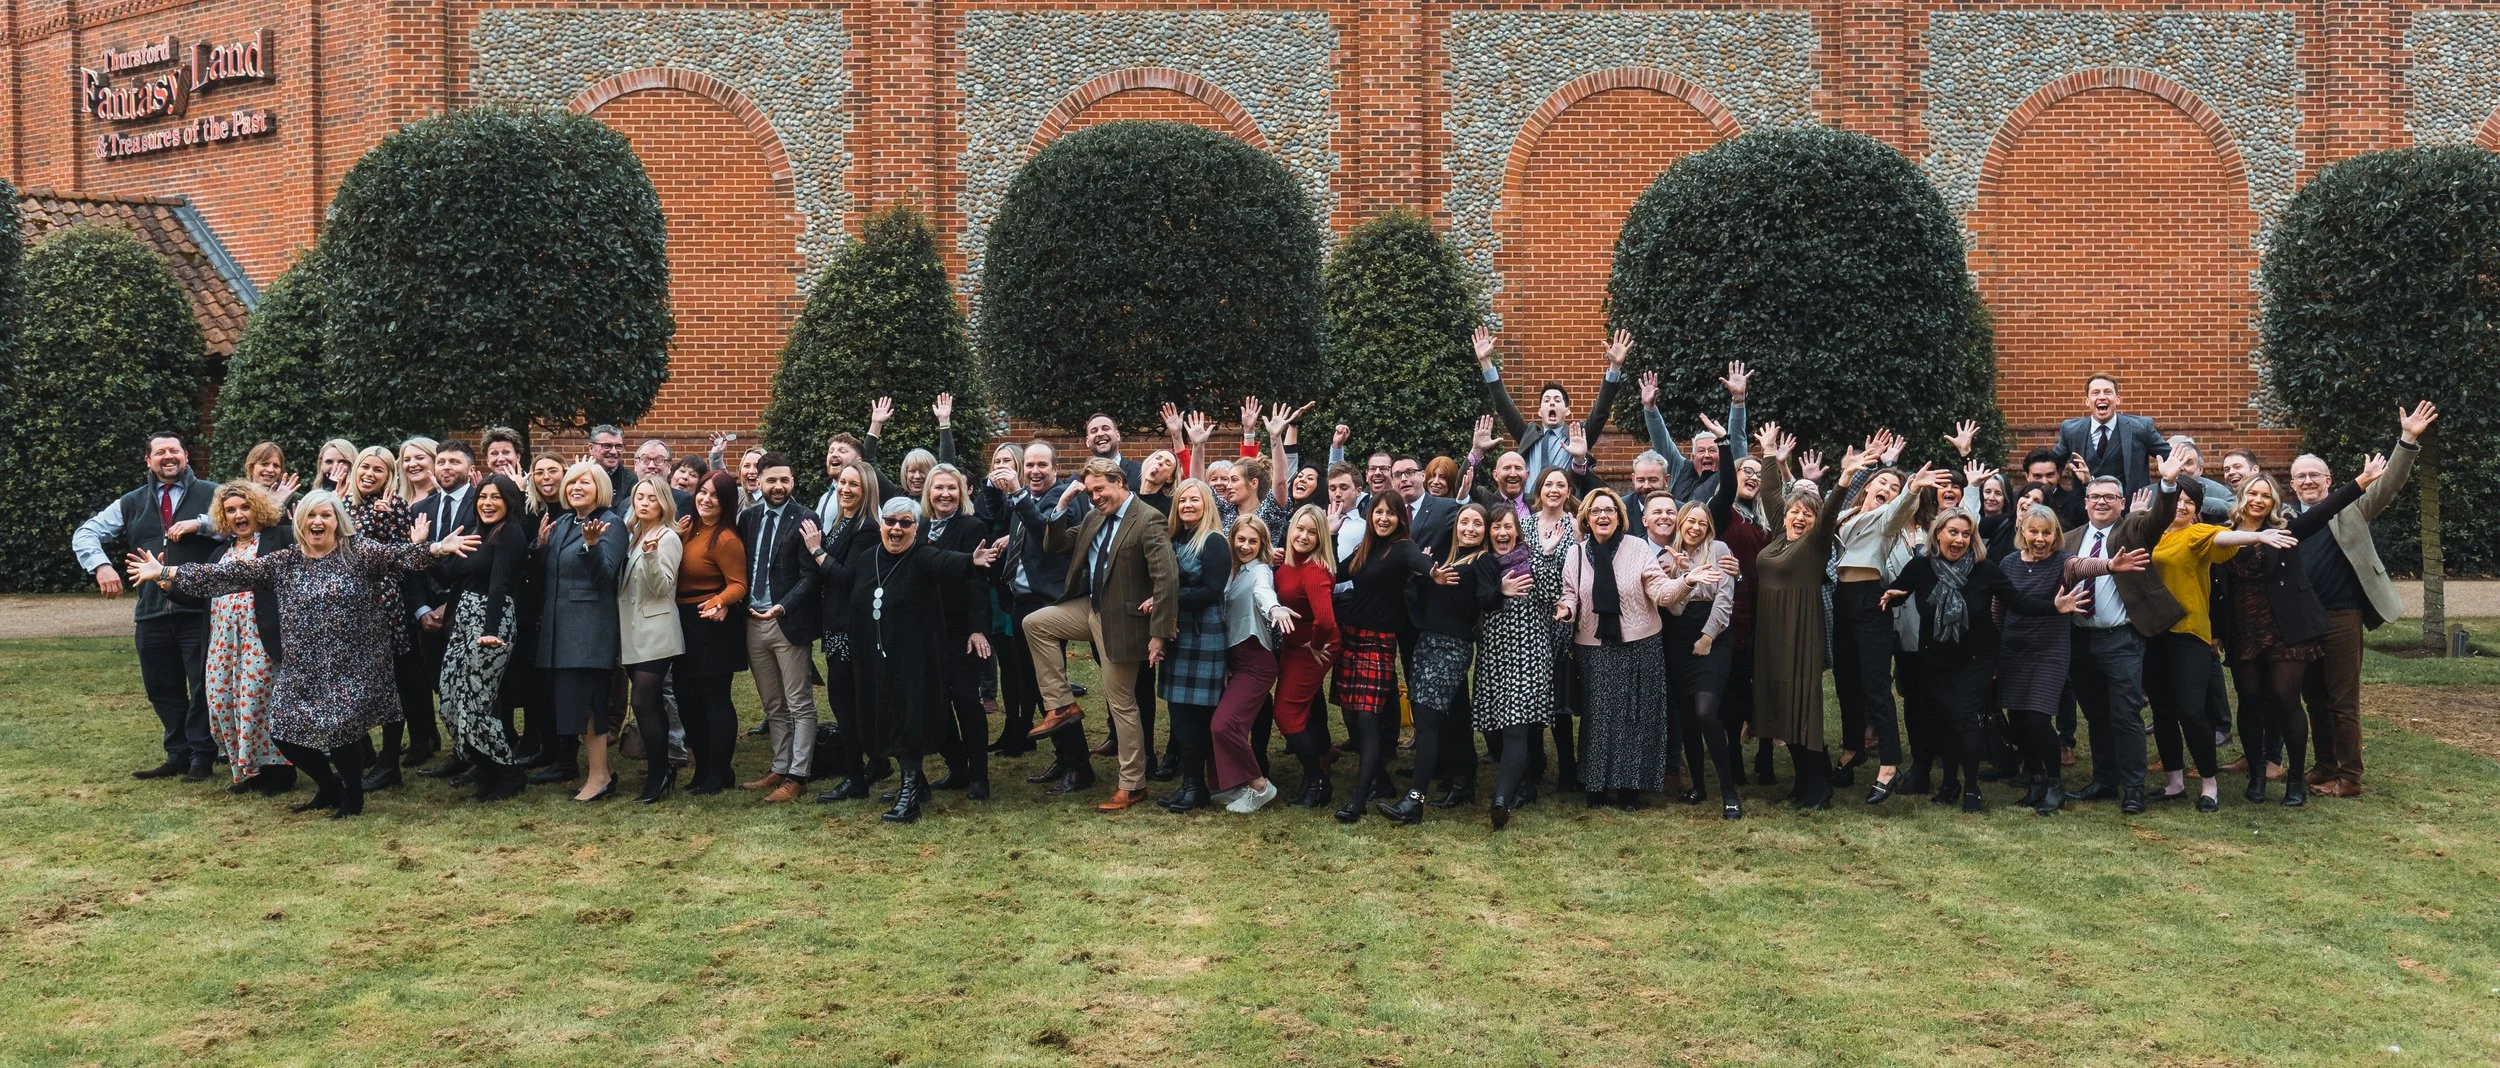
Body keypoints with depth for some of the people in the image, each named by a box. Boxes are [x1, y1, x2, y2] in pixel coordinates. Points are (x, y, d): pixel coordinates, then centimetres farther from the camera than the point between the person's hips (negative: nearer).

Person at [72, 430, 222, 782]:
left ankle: (201, 758, 11)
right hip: (151, 613, 4)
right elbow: (85, 534, 11)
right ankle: (177, 755, 21)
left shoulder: (211, 495, 2)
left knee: (203, 686, 1)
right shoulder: (131, 503, 13)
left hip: (199, 611, -4)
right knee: (162, 688, 10)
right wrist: (101, 565, -8)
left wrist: (200, 524, -20)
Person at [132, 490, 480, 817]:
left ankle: (353, 792, 13)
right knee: (284, 730, 1)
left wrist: (436, 548, -39)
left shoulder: (359, 552, -3)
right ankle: (329, 786, 27)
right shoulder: (283, 562, 7)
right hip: (302, 669, 5)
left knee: (338, 728, -16)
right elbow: (231, 573, 5)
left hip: (350, 668, -5)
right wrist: (166, 573, -1)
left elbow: (396, 555, -19)